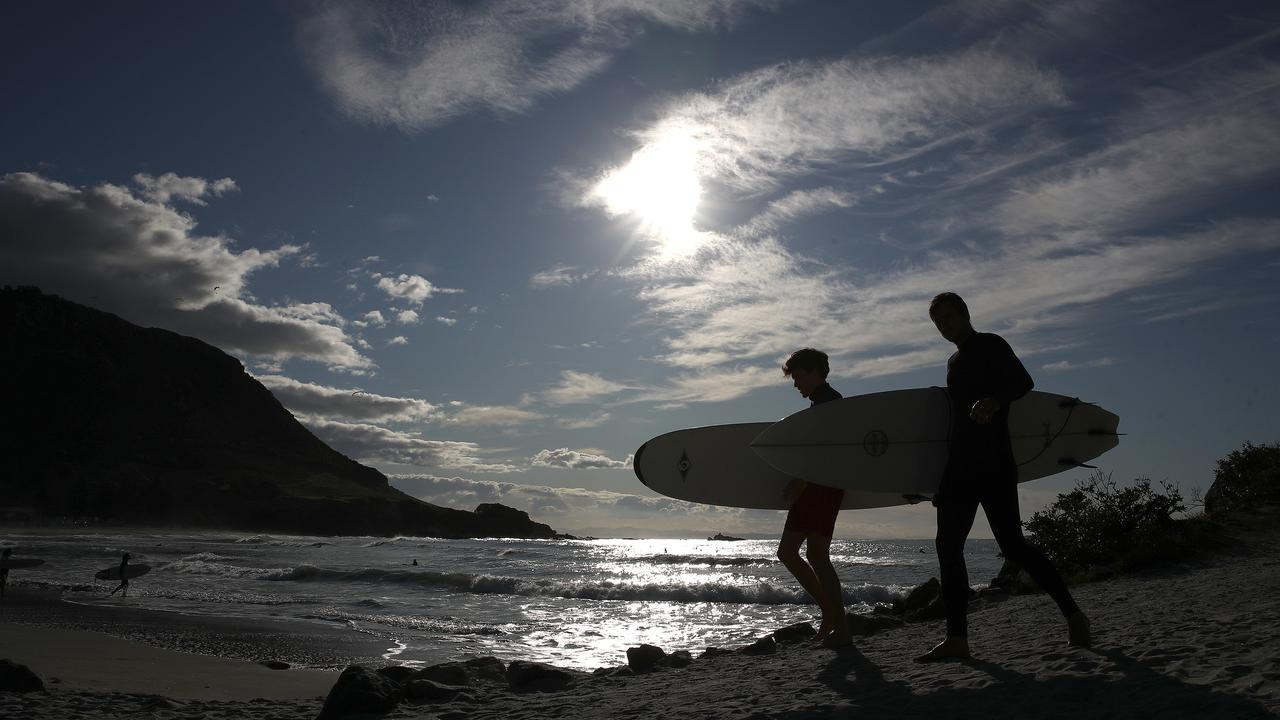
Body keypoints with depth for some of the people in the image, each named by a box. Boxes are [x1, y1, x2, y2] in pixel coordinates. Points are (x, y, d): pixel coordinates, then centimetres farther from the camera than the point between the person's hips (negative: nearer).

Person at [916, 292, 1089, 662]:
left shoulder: (990, 345, 1)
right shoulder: (954, 362, 24)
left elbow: (1023, 381, -15)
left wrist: (994, 400, -37)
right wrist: (944, 482, 24)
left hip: (993, 464, -8)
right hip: (961, 466, 8)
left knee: (1012, 543, -12)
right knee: (948, 546, -1)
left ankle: (1074, 615, 5)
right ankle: (956, 638, 0)